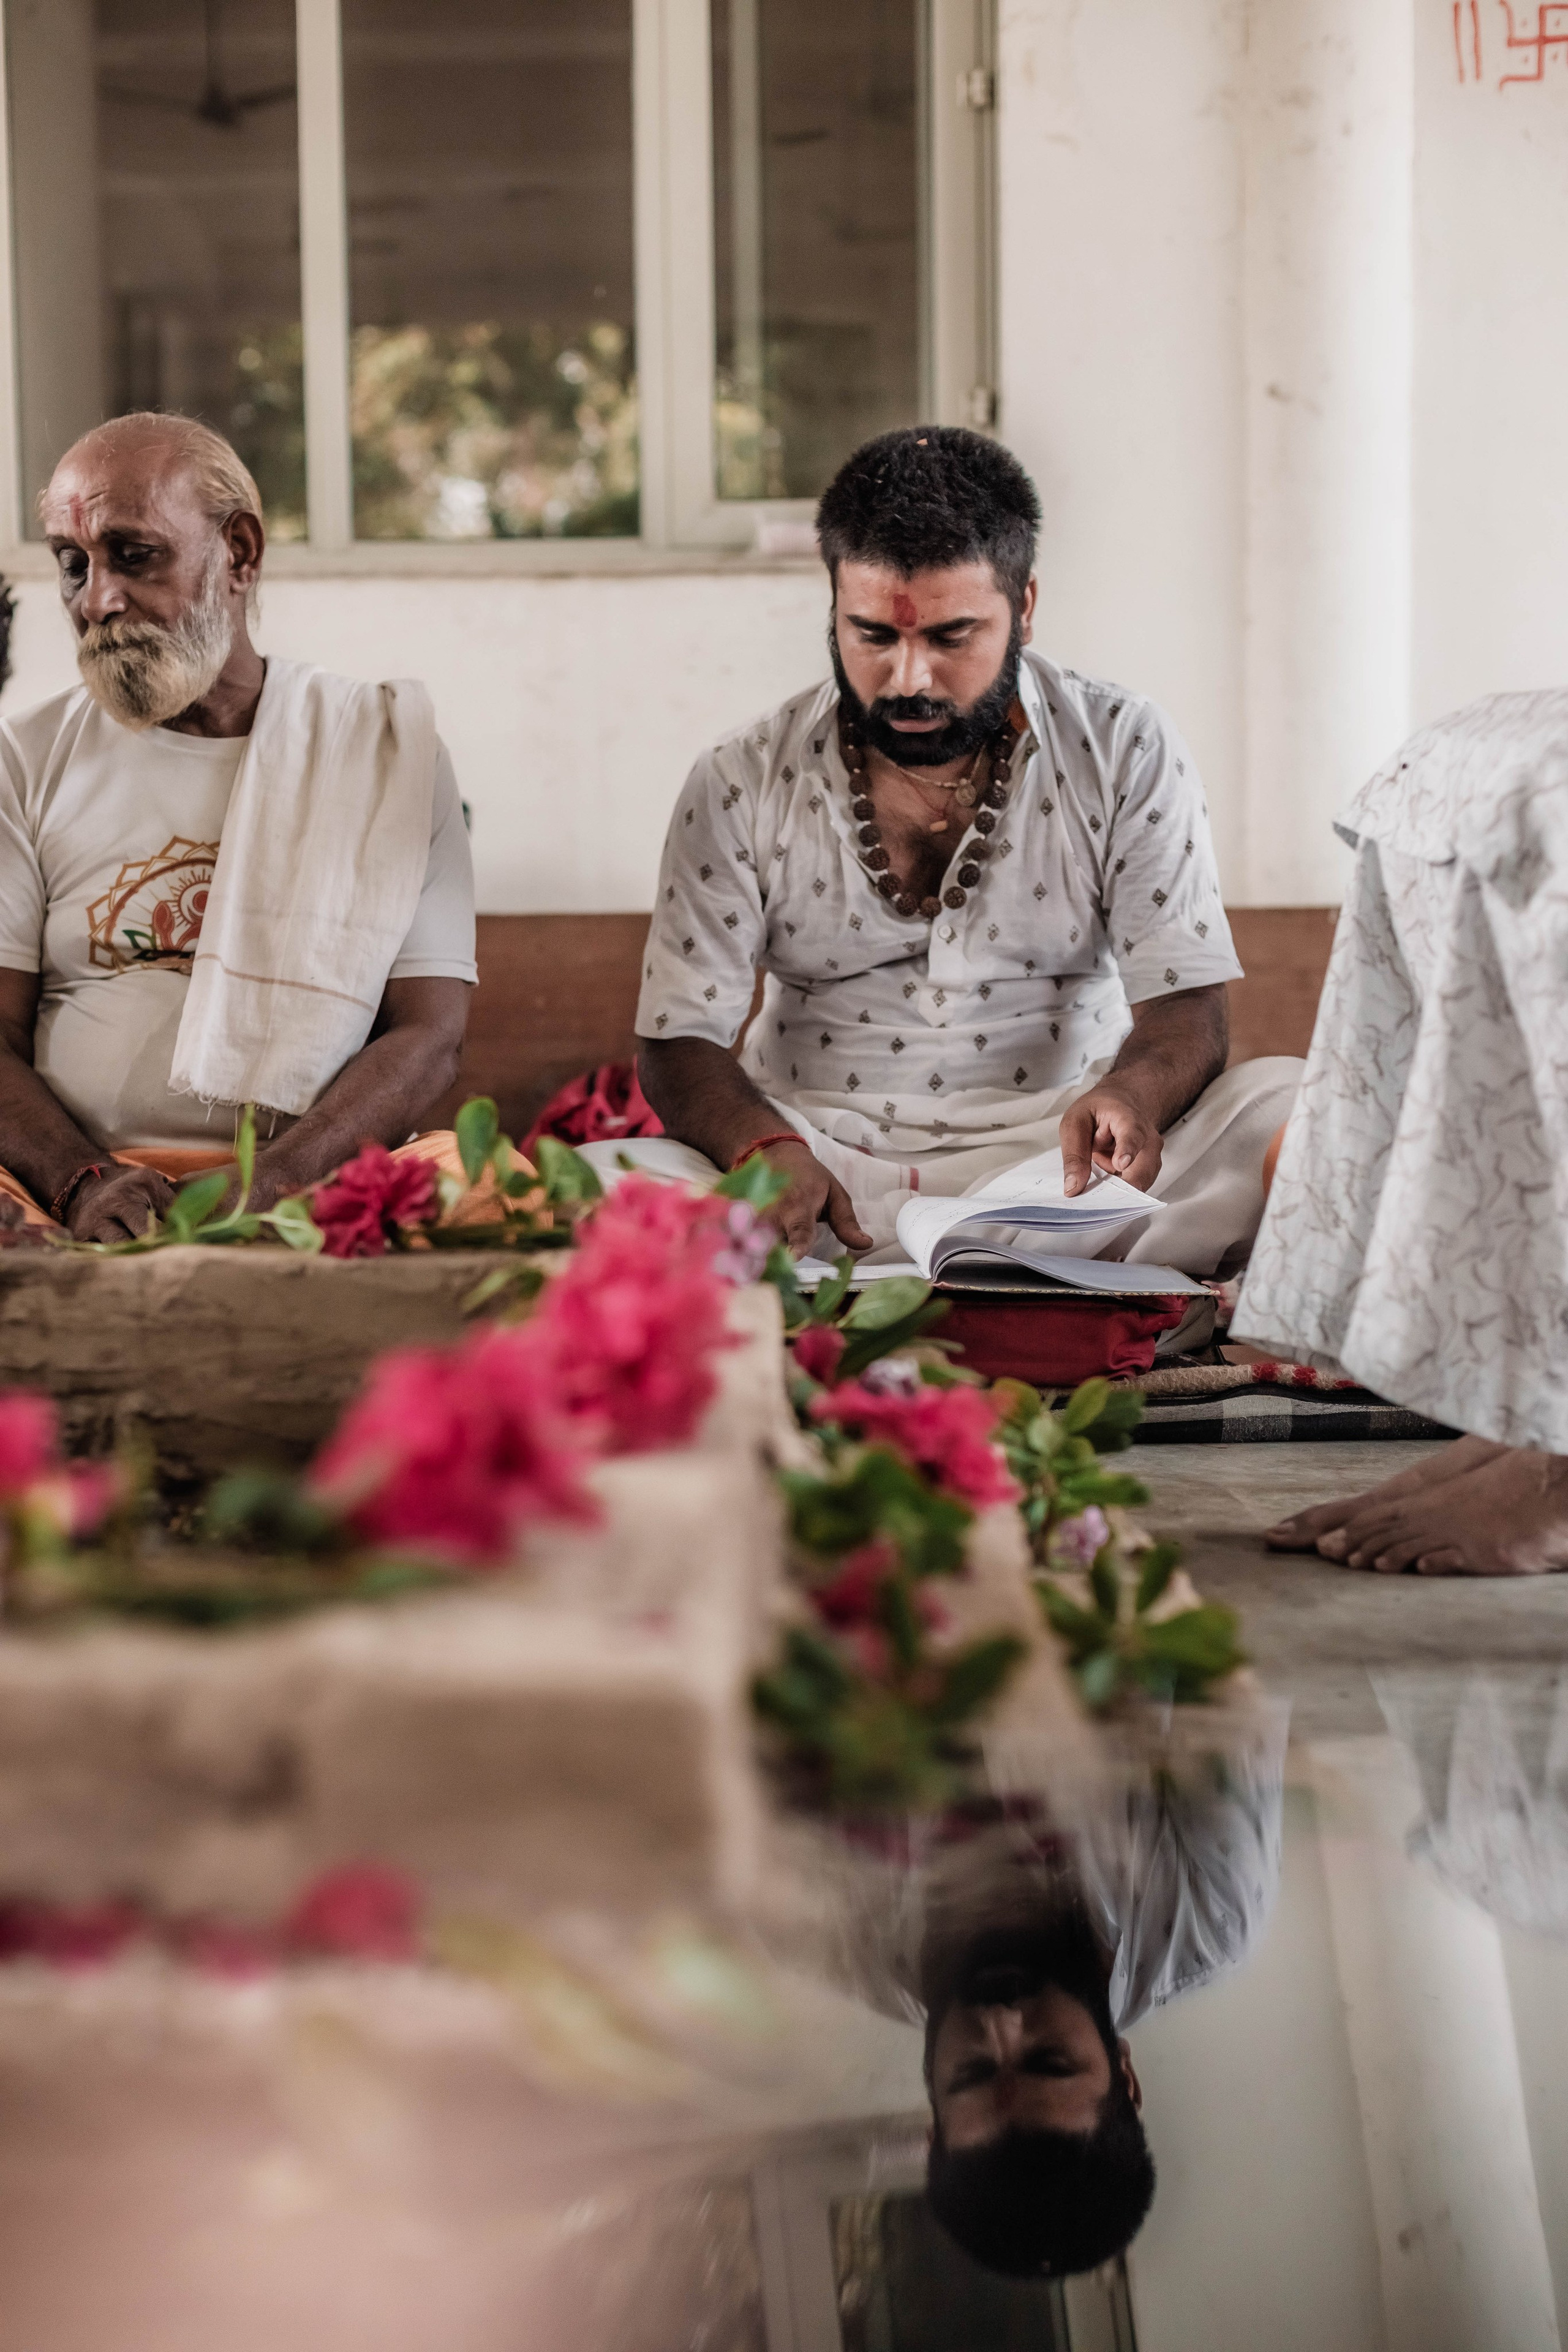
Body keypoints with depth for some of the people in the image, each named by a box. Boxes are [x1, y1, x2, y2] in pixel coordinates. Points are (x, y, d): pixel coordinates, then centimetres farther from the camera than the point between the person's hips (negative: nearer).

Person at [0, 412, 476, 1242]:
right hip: (69, 1213, 0)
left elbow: (428, 1035, 2)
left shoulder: (389, 749, 10)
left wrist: (265, 1186, -16)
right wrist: (84, 1183, -16)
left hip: (309, 1197, 0)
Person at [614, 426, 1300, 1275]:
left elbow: (1185, 1013, -1)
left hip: (1061, 1168, 1)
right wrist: (769, 1149, -22)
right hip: (825, 1172, 0)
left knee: (1291, 1106, -27)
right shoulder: (740, 785, 3)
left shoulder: (1126, 752, 3)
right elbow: (678, 1044, 2)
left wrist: (1128, 1098, -27)